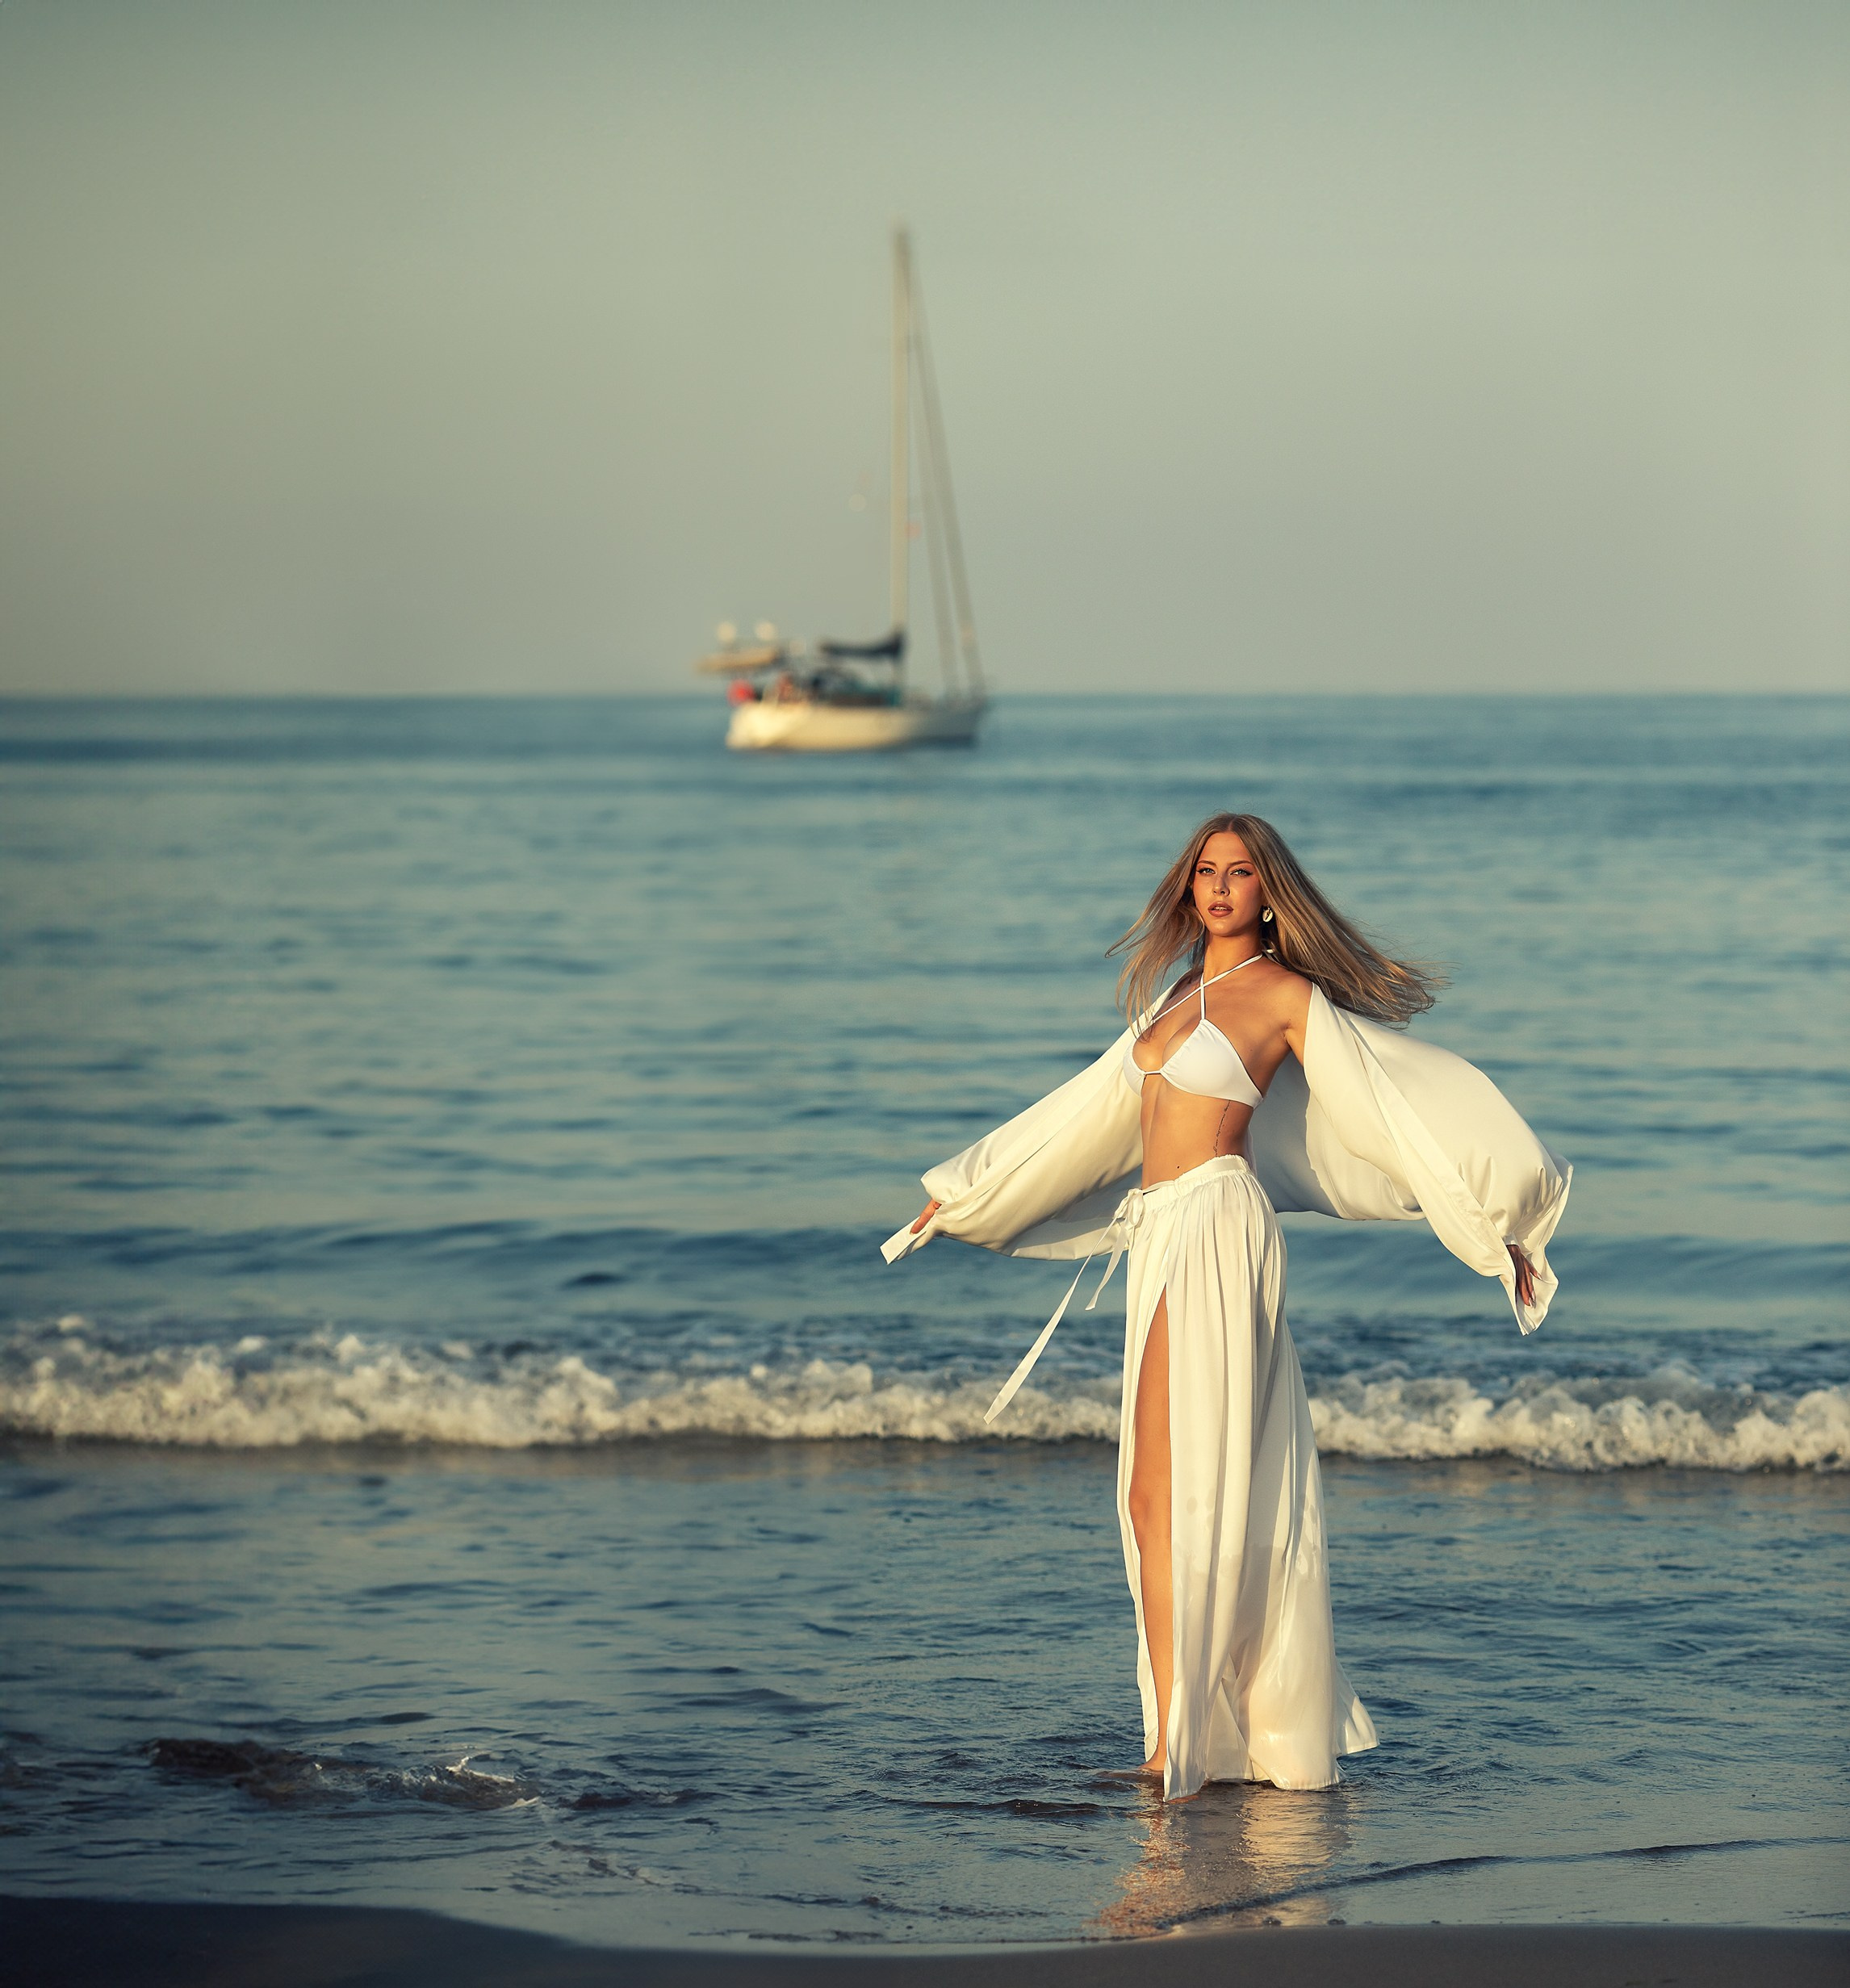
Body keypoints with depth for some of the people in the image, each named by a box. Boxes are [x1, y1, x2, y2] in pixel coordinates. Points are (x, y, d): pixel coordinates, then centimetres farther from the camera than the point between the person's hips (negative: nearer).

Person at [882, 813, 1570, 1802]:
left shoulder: (1287, 995, -3)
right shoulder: (1180, 995, 20)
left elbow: (1386, 1108, -4)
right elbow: (1094, 1109, 28)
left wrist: (1492, 1232, -6)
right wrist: (964, 1197, 33)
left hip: (1215, 1231, -8)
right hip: (1163, 1238, 8)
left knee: (1171, 1488, -13)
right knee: (1210, 1490, 7)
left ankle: (1176, 1742, -13)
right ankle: (1285, 1733, 11)